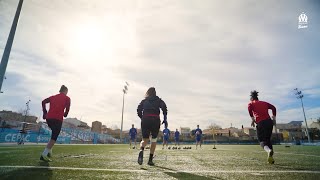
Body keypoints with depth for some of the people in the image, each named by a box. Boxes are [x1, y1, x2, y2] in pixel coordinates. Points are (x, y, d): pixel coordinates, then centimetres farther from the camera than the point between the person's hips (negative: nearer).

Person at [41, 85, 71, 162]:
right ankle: (44, 154, -10)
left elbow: (43, 102, 11)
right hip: (58, 119, -6)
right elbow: (67, 108, -6)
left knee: (54, 134, 24)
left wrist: (45, 113, 11)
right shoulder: (67, 98, 6)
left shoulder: (53, 97, 20)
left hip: (48, 118, 6)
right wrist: (65, 114, 12)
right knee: (54, 137, -1)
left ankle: (49, 151, 15)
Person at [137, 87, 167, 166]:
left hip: (145, 120, 1)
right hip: (155, 120, -1)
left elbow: (139, 110, 7)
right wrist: (165, 119, -1)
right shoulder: (158, 100, 14)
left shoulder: (144, 101, 18)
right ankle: (150, 160, 10)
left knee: (145, 139, 8)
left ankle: (141, 151, -25)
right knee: (154, 140, 13)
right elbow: (164, 107, -2)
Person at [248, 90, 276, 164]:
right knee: (268, 139, 17)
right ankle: (271, 157, 11)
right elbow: (273, 108, 13)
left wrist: (252, 119, -6)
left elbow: (249, 108, -11)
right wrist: (274, 119, 12)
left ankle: (269, 150, -30)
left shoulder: (251, 103, 10)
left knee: (262, 140, 1)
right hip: (269, 122, 4)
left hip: (260, 123, -4)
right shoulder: (264, 103, 23)